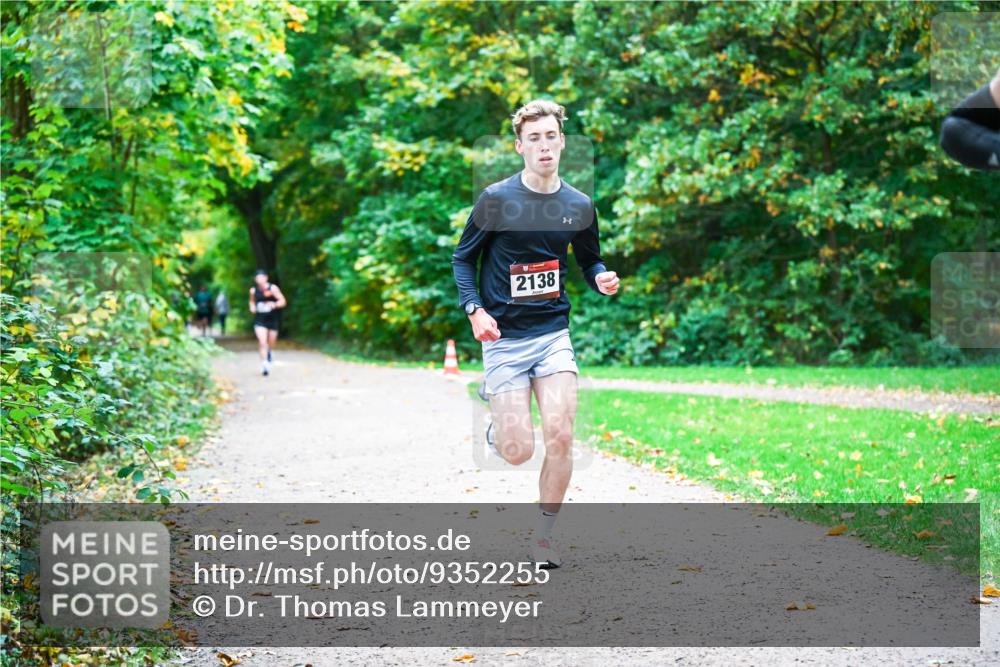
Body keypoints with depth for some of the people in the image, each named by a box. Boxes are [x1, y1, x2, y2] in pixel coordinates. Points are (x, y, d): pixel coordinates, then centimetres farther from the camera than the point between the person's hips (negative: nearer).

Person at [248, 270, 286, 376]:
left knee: (271, 342, 14)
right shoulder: (253, 290, 0)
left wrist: (275, 304, -29)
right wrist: (252, 307, -1)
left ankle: (270, 351, 49)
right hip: (260, 320, 0)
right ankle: (264, 364, -17)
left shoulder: (273, 288, -9)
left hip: (273, 319, 0)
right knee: (262, 342, -15)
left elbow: (283, 301, -10)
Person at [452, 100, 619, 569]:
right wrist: (474, 310, -12)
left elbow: (590, 261, 17)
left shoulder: (578, 206, 3)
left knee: (560, 437, -12)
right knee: (518, 452, -6)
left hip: (554, 334, 2)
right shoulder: (496, 199, -6)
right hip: (503, 338, -2)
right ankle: (495, 418, 33)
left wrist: (603, 279, -6)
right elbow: (462, 258, 3)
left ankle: (543, 536, 9)